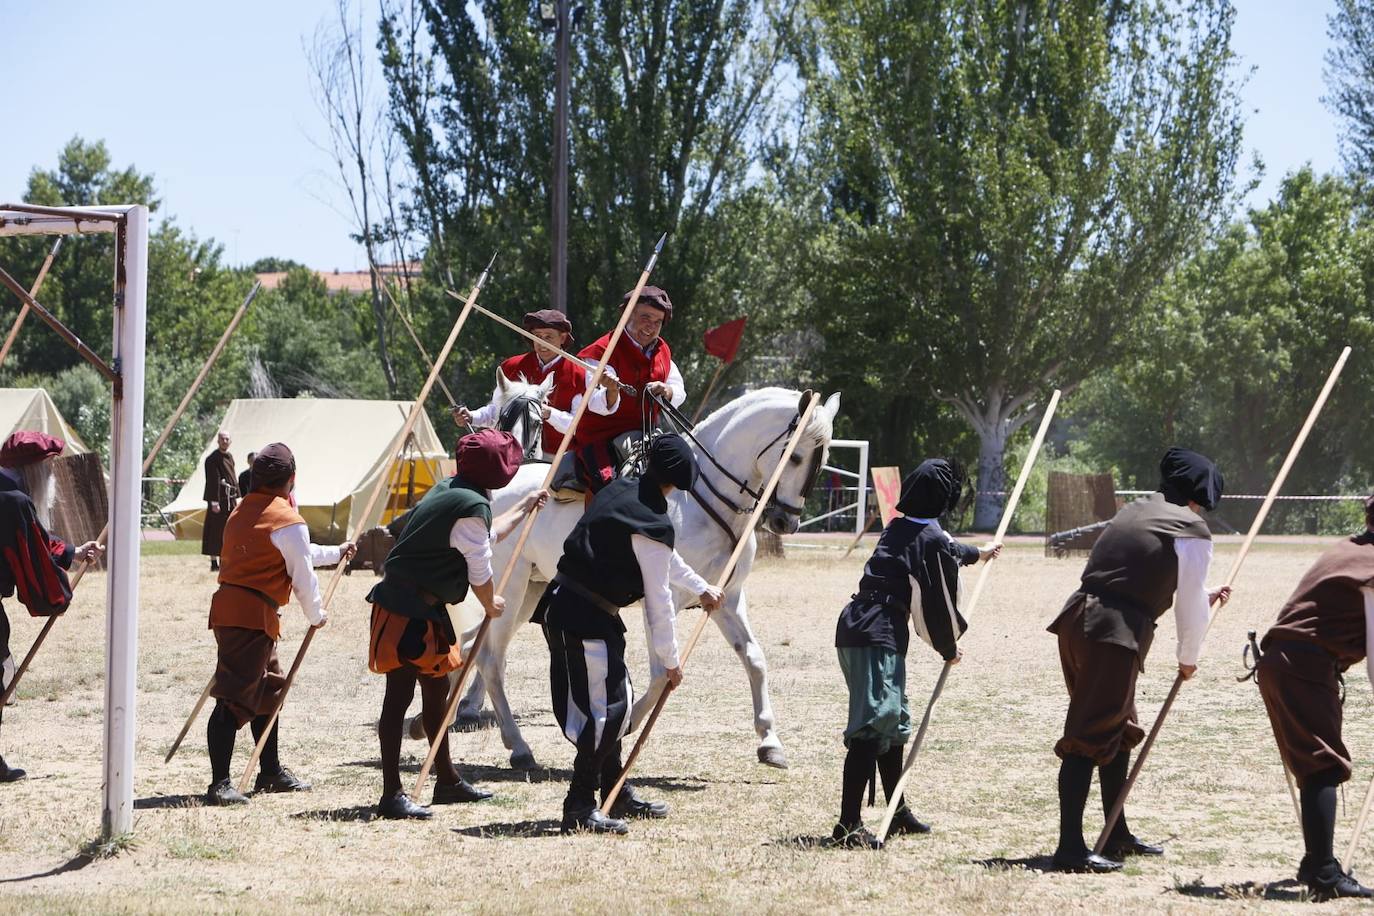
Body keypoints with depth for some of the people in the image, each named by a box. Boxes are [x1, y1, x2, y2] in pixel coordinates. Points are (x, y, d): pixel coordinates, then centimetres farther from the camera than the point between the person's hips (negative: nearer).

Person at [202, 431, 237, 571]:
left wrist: (236, 497, 16)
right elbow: (212, 481, -17)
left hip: (230, 499, 8)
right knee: (215, 531, -5)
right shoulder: (212, 459, -11)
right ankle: (214, 562, -2)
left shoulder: (230, 457, 14)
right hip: (219, 499, -8)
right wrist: (214, 502, -23)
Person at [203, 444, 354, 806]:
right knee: (234, 698, -13)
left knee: (269, 687, 23)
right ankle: (219, 784, -18)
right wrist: (317, 616, 12)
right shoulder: (288, 521, -11)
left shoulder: (243, 511, 18)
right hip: (253, 613, -9)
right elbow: (303, 576, -5)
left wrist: (335, 553, 45)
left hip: (229, 606, 9)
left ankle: (271, 772, 33)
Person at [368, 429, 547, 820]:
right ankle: (391, 795, -10)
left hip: (425, 607, 11)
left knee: (437, 688, 19)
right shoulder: (472, 506, -18)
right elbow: (480, 572, -10)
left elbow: (485, 534, 33)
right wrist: (491, 604, 10)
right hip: (407, 611, -11)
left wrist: (523, 509, 43)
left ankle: (448, 781, 31)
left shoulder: (449, 491, 13)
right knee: (400, 696, -10)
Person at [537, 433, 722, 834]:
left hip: (562, 605, 10)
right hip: (586, 619, -10)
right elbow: (659, 601, -11)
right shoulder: (653, 524, -16)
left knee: (615, 699, 19)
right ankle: (579, 808, -9)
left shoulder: (620, 490, 13)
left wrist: (701, 588, 42)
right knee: (606, 707, -9)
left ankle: (616, 794, 30)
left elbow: (662, 557, 31)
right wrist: (670, 661, 0)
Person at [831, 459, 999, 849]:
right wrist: (949, 648, 14)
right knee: (873, 726, -15)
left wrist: (977, 553, 63)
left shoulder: (898, 528, 19)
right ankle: (849, 824, -22)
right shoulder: (932, 538, -9)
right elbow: (939, 599, -5)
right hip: (878, 636, -10)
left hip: (854, 626, 10)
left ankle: (898, 813, 35)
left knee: (895, 720, 23)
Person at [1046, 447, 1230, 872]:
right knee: (1089, 737, -10)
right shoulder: (1192, 531, -2)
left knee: (1118, 729, 21)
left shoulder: (1135, 512, 21)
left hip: (1079, 619, 8)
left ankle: (1117, 836, 30)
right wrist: (1188, 659, 21)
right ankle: (1070, 848, -12)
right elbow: (1190, 606, 4)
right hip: (1114, 634, -8)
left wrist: (1204, 595, 45)